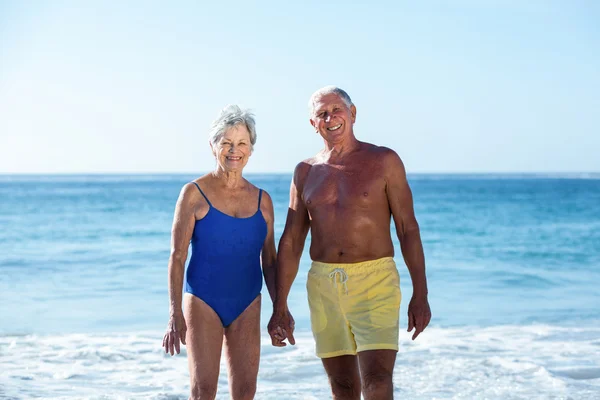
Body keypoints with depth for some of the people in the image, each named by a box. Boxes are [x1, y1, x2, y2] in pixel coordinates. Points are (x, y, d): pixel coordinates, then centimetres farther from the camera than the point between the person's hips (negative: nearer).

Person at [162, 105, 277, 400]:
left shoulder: (262, 200, 6)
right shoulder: (195, 194, -5)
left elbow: (269, 261, 12)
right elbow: (177, 256, -7)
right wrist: (175, 314, -13)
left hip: (247, 306, 4)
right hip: (203, 303, -4)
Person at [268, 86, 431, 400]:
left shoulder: (384, 161, 1)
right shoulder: (306, 172, 10)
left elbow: (408, 229, -1)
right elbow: (290, 242, 11)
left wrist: (420, 294, -7)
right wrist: (280, 308, 7)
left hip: (375, 283, -3)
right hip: (323, 285, 3)